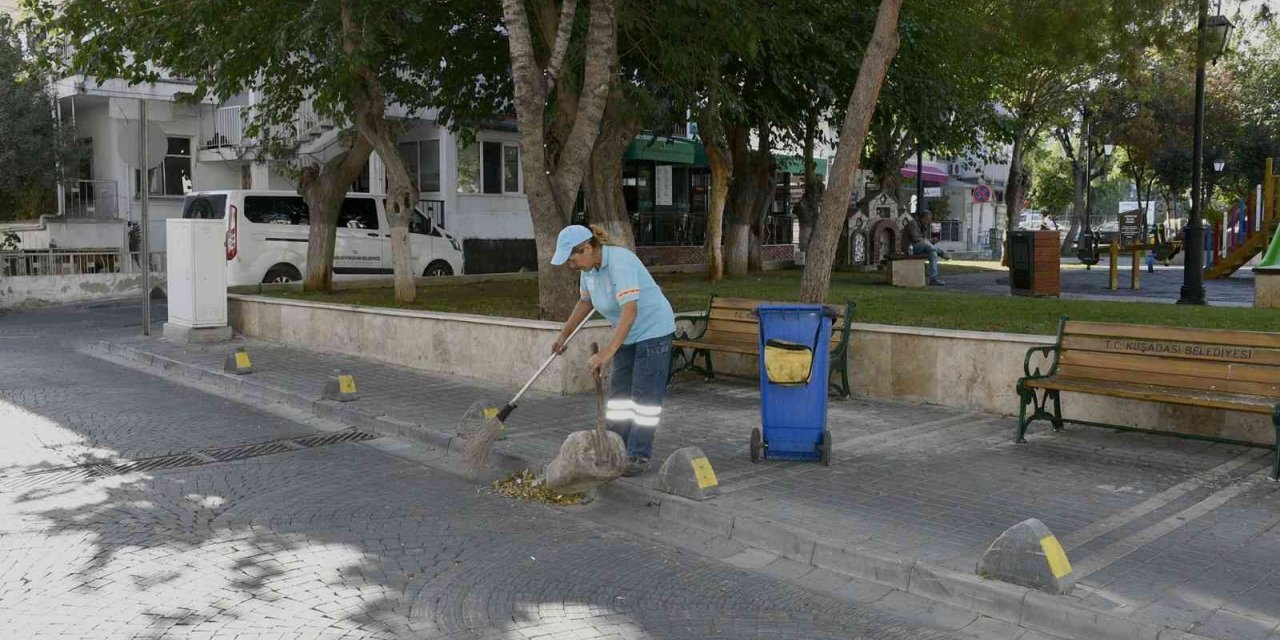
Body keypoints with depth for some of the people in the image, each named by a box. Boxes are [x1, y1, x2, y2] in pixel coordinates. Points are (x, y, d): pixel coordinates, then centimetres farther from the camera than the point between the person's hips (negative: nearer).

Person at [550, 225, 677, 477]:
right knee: (619, 394, 10)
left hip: (652, 330, -9)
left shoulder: (619, 262, -29)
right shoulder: (588, 268, -2)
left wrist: (607, 352, -43)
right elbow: (585, 302, 17)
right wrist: (563, 335, 22)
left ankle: (639, 456, 3)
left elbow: (630, 310, -38)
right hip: (628, 334, 9)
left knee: (644, 398, -5)